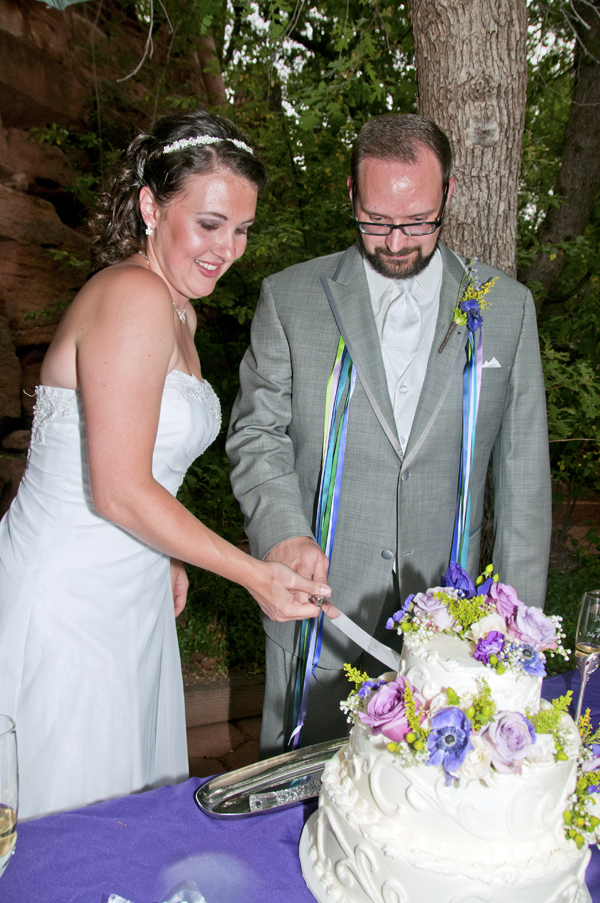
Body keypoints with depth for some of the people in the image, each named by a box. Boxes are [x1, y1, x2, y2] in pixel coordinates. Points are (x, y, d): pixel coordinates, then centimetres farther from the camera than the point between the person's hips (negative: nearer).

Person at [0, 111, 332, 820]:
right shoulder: (133, 297, -20)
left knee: (136, 800, 21)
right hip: (66, 597, -9)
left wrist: (167, 558, 12)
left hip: (130, 595, 9)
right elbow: (119, 491, -24)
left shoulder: (178, 309, 10)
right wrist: (254, 574, -18)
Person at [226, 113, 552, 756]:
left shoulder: (506, 307, 2)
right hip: (317, 605, 0)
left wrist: (519, 618, 2)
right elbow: (256, 432, 0)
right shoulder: (290, 298, -2)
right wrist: (283, 530, -18)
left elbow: (523, 472, 3)